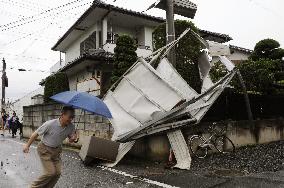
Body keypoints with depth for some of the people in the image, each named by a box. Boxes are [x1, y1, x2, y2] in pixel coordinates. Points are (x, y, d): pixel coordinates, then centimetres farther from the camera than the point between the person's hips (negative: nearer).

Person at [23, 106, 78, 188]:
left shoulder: (71, 127, -15)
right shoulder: (50, 124, -28)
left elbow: (70, 140, 2)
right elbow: (36, 133, -14)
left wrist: (73, 138, -22)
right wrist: (27, 145, -4)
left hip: (56, 150, 5)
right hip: (45, 149, -5)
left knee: (57, 173, 2)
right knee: (50, 172, -10)